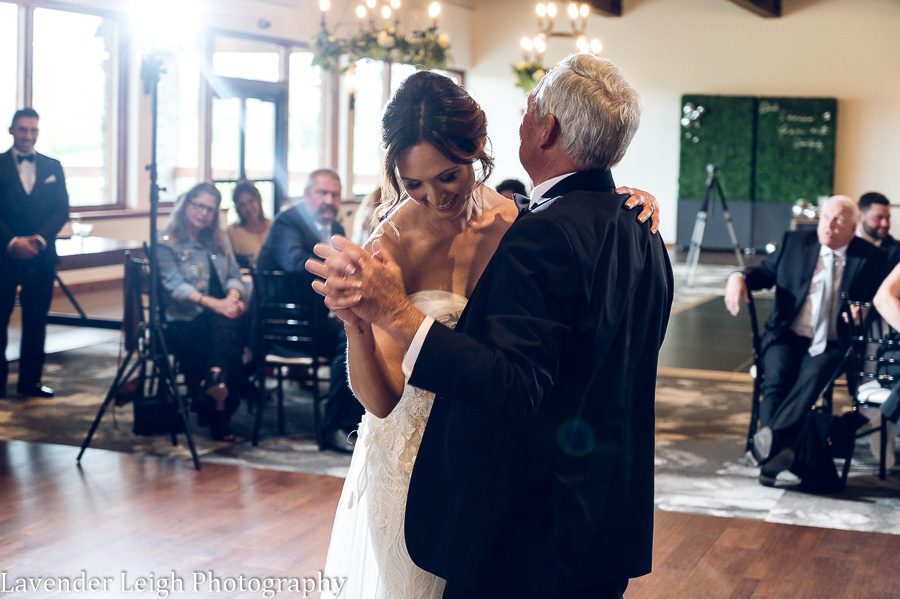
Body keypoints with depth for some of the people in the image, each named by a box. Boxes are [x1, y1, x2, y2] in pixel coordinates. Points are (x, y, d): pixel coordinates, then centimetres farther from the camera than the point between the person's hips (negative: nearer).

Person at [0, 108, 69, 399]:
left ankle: (30, 380, 13)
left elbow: (62, 210, 4)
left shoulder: (52, 167, 10)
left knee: (36, 320, 6)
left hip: (41, 255, 3)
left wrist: (38, 239, -10)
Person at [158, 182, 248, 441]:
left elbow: (234, 276, 13)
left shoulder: (220, 239, 20)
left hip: (221, 314, 4)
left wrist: (232, 297, -12)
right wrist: (213, 303, -24)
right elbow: (174, 285, -10)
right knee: (224, 327, -35)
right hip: (184, 320, -4)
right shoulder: (167, 242, 2)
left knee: (228, 327, -33)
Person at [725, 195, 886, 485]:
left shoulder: (870, 258, 7)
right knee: (776, 378, -28)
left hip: (831, 345, -2)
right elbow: (765, 272, 16)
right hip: (787, 336, 2)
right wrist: (739, 277, -6)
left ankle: (772, 438, -47)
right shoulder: (795, 242, 13)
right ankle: (777, 451, -37)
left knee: (811, 379, -33)